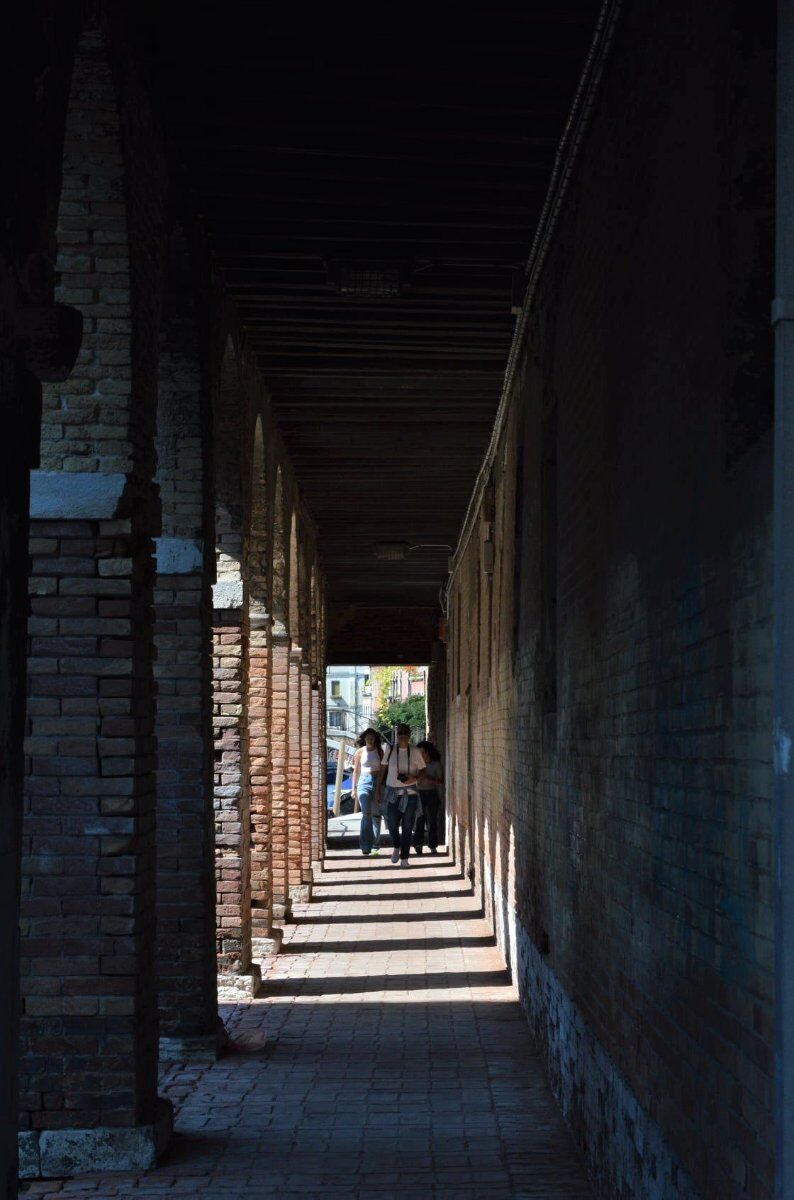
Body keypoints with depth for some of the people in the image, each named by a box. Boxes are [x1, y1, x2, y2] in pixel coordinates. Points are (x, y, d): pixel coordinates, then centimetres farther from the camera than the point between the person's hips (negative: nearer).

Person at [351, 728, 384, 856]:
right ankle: (366, 846, -17)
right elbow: (356, 771, 8)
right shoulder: (360, 752, 5)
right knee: (366, 814, -13)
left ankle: (375, 845, 14)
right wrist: (354, 788, 6)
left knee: (376, 814, 4)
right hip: (364, 782, -1)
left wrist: (381, 788, 0)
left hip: (377, 782, 1)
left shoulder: (379, 752, 6)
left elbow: (383, 770, 5)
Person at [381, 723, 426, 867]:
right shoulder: (390, 750, 2)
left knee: (407, 826, -2)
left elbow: (422, 771, 6)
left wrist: (414, 778, -13)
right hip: (392, 792, 1)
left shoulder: (415, 751, 0)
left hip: (410, 792, -1)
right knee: (392, 824, -1)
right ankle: (396, 847, 29)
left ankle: (404, 858, 6)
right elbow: (383, 769, 11)